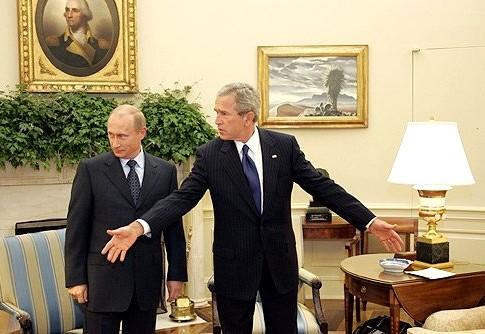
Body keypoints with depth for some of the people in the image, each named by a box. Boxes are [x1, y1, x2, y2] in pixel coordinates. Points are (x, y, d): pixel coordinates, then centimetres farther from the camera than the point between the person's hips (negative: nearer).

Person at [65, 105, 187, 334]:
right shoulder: (91, 169, -2)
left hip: (148, 279, 2)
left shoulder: (165, 171, 5)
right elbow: (76, 227, -1)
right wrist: (76, 278, -4)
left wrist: (177, 273, 6)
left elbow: (174, 226, 8)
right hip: (103, 278, -2)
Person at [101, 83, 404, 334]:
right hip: (234, 264, -1)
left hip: (280, 259, 1)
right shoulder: (209, 155, -5)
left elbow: (323, 187, -4)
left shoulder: (285, 145, -3)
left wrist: (370, 221, -10)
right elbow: (183, 197, -12)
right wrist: (140, 226, -28)